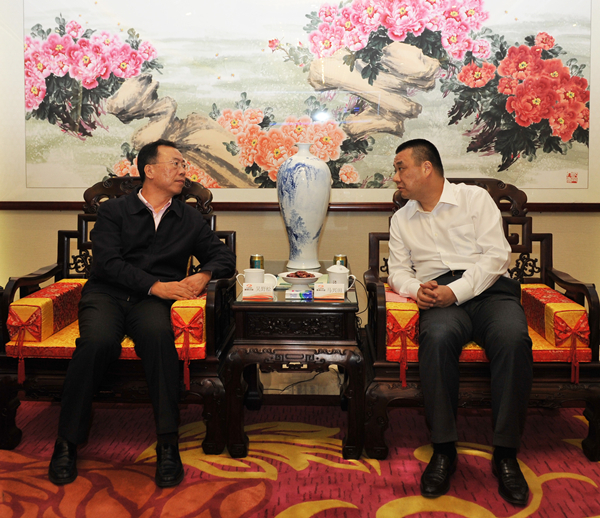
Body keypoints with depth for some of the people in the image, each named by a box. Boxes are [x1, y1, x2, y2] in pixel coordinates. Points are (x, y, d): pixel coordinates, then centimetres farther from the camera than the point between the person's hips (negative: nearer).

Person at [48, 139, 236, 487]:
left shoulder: (189, 218, 20)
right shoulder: (114, 210, 12)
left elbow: (224, 256, 18)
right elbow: (109, 262, -3)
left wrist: (203, 275, -6)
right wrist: (155, 285, -16)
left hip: (154, 301, 1)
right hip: (107, 293, 0)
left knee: (158, 333, -35)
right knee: (99, 341, -34)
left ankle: (168, 445, -30)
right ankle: (67, 442, -17)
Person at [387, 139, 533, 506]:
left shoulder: (475, 198, 10)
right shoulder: (402, 220, 22)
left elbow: (496, 255, -1)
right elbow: (398, 270, 18)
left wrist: (456, 291, -14)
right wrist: (416, 289, -7)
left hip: (488, 288, -1)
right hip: (438, 296, 1)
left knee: (514, 339, -34)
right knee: (437, 338, -35)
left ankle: (506, 454, -23)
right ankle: (444, 450, -25)